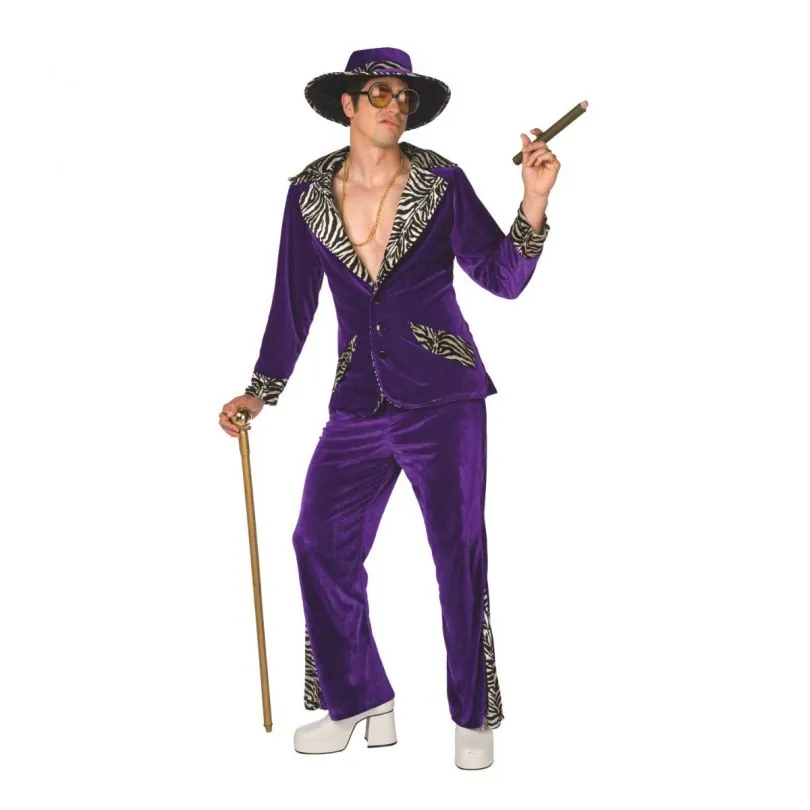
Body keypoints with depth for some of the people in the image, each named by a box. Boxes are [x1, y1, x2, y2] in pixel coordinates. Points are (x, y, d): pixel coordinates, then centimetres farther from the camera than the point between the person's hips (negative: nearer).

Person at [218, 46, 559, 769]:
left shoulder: (442, 183, -3)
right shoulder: (309, 193, 4)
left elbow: (503, 277, -3)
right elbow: (293, 302, 11)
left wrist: (534, 201, -17)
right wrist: (260, 392, 12)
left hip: (442, 395, -3)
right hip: (359, 403, 4)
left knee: (459, 554, 0)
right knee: (321, 544, 4)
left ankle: (474, 718, 17)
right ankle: (361, 704, 21)